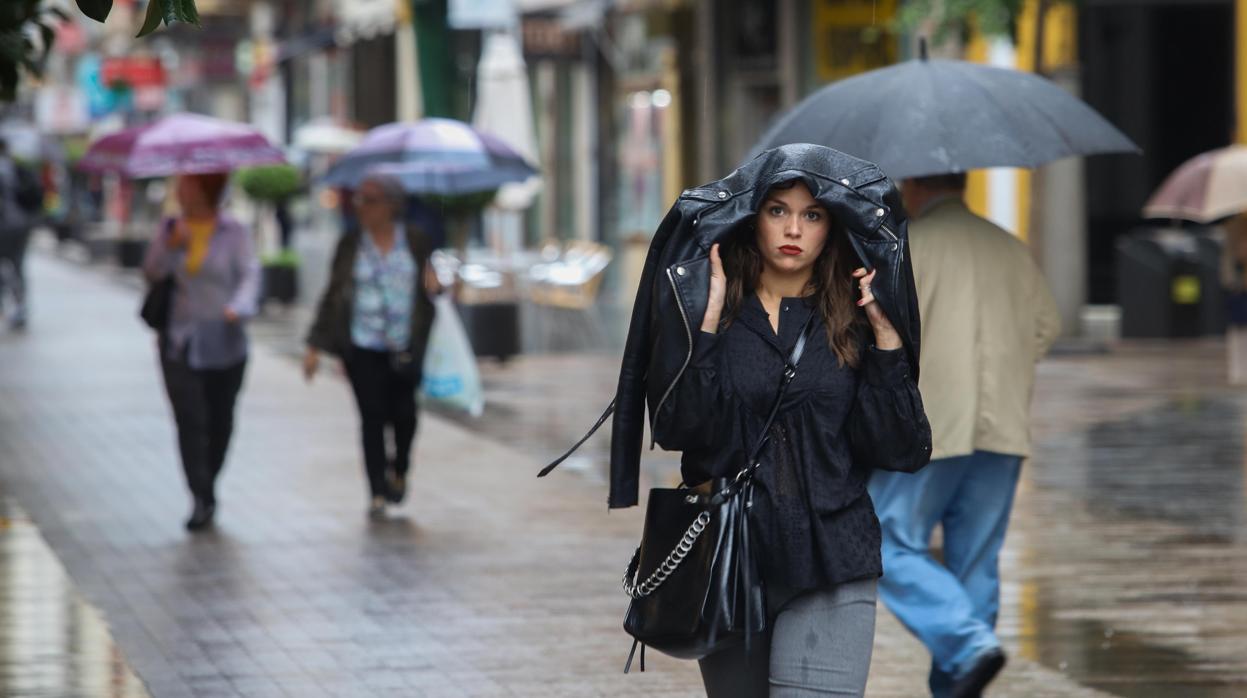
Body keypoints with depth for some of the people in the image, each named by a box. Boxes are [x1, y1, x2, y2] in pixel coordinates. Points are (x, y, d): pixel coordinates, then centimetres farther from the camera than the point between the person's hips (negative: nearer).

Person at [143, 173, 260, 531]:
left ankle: (207, 489, 28)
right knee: (190, 420, -10)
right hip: (180, 341, 1)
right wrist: (171, 245, -16)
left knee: (220, 421, 8)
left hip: (224, 343, -1)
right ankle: (202, 499, -11)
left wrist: (240, 306, -31)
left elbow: (250, 273, -12)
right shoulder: (172, 229, 7)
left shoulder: (235, 233, -2)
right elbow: (152, 272, 2)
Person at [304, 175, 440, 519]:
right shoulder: (350, 245, 6)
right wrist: (316, 345, 6)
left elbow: (430, 283, 15)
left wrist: (434, 286, -11)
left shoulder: (416, 242, 5)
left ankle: (399, 468, 26)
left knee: (403, 412, -3)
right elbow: (333, 295, 9)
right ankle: (378, 492, 2)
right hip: (362, 347, 0)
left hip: (405, 346, 0)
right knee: (372, 416, -4)